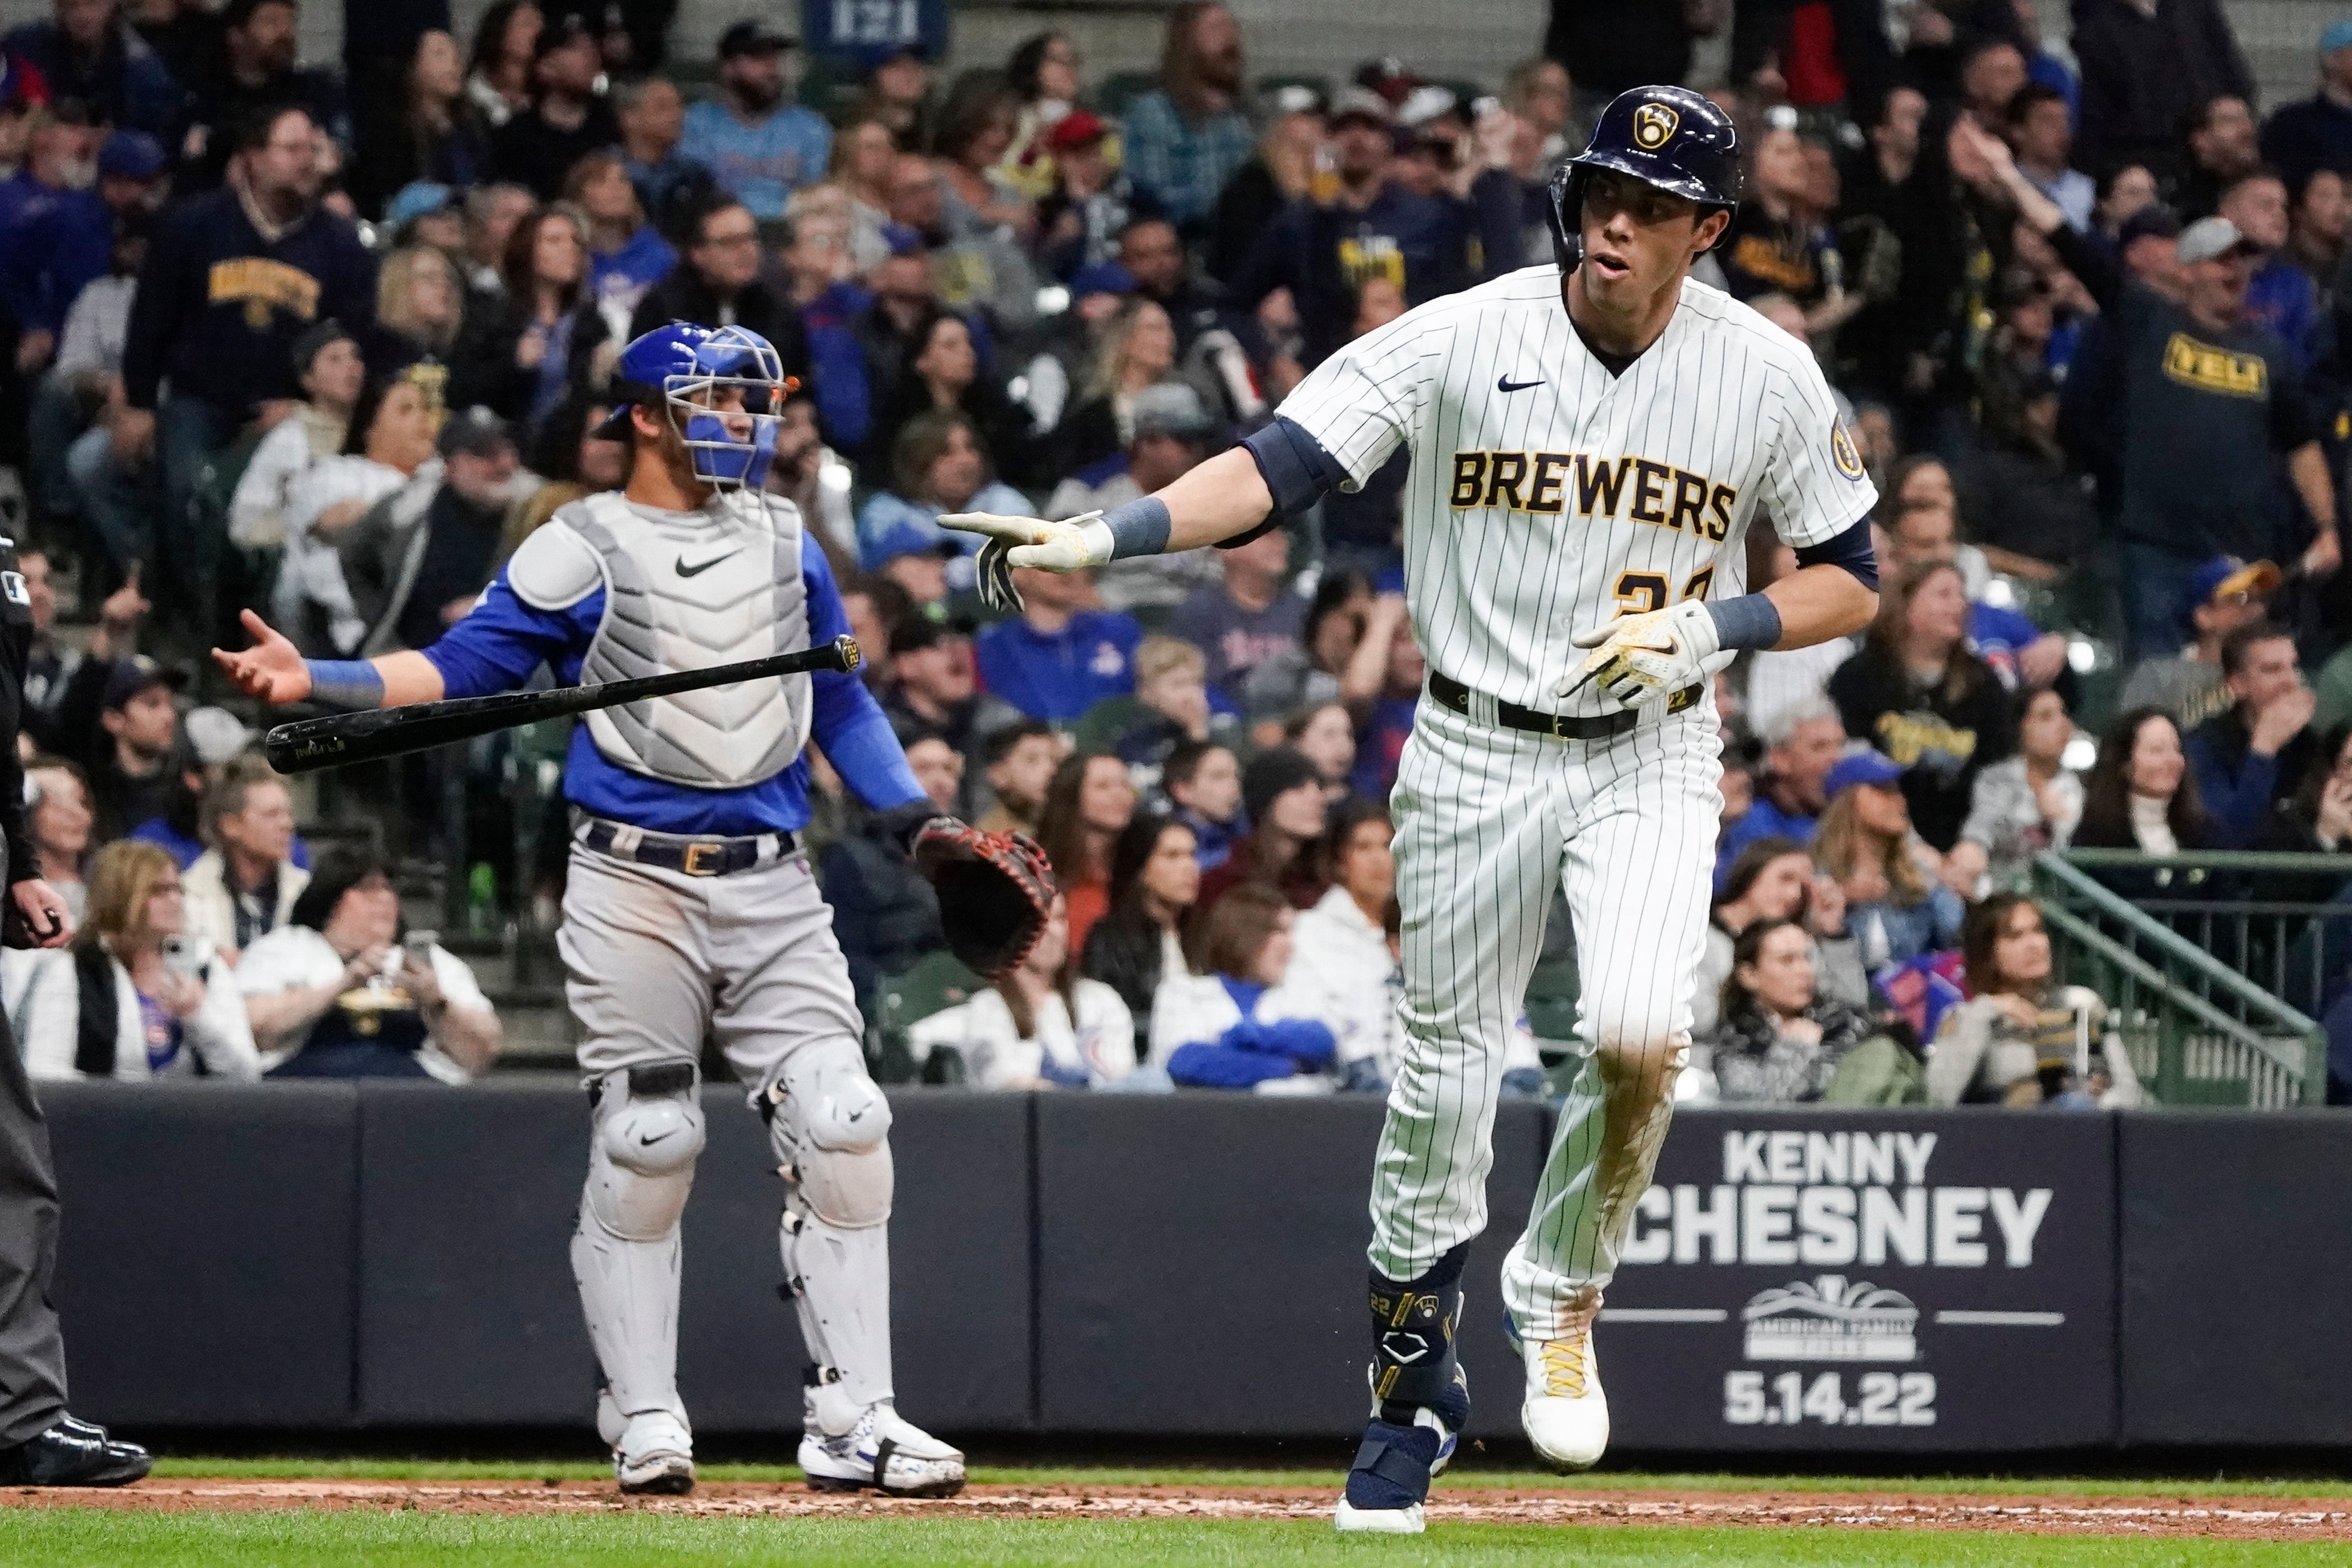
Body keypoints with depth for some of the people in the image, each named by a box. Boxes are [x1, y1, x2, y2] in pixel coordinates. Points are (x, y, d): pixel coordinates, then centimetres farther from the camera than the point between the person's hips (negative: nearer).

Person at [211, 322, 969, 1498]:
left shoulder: (783, 541, 15)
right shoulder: (583, 548, 1)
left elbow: (840, 700, 23)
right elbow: (462, 667, -6)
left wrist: (918, 819, 12)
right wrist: (319, 682, -20)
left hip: (773, 890, 4)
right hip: (633, 884, -4)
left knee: (840, 1128, -6)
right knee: (643, 1145, -5)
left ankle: (851, 1419, -2)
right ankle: (644, 1421, 5)